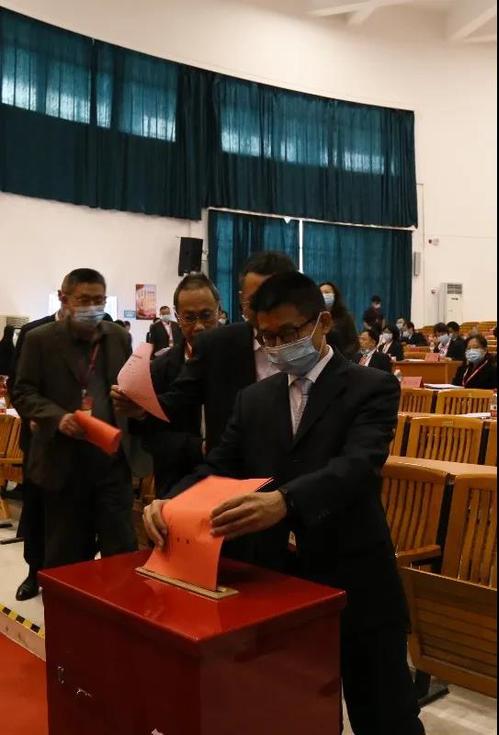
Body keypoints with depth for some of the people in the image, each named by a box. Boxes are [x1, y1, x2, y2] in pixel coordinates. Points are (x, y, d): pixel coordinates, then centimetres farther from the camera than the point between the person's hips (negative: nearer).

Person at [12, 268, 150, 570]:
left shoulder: (120, 337, 10)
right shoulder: (41, 339, 0)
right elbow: (23, 393, -2)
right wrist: (58, 417, -19)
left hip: (113, 457, 2)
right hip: (64, 460, -2)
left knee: (122, 547, 5)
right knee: (67, 553, 11)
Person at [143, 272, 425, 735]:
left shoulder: (372, 388, -7)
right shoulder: (253, 399, 9)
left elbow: (357, 466, -23)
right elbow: (217, 469, 4)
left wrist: (284, 501, -42)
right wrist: (170, 503, -17)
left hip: (353, 583, -4)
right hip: (277, 580, 5)